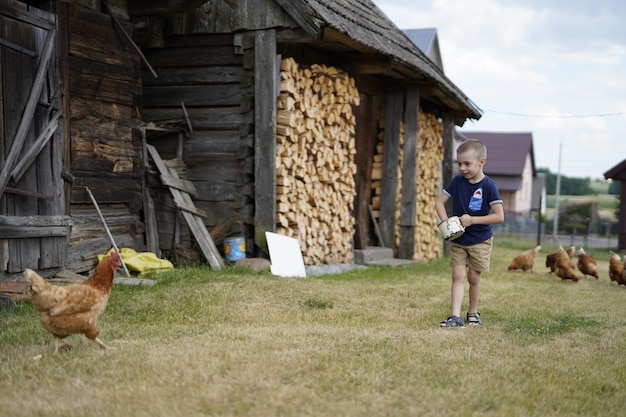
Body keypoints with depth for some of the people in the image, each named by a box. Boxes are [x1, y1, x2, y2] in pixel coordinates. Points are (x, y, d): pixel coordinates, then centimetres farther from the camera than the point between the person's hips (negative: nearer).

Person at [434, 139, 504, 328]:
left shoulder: (488, 186, -16)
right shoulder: (457, 181, -5)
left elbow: (499, 216, -19)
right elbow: (439, 202, 1)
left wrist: (472, 220, -22)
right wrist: (446, 222, -15)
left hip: (480, 241, -3)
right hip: (457, 239, 3)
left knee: (473, 277, 5)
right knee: (458, 275, -4)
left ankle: (473, 313, 25)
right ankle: (456, 317, -7)